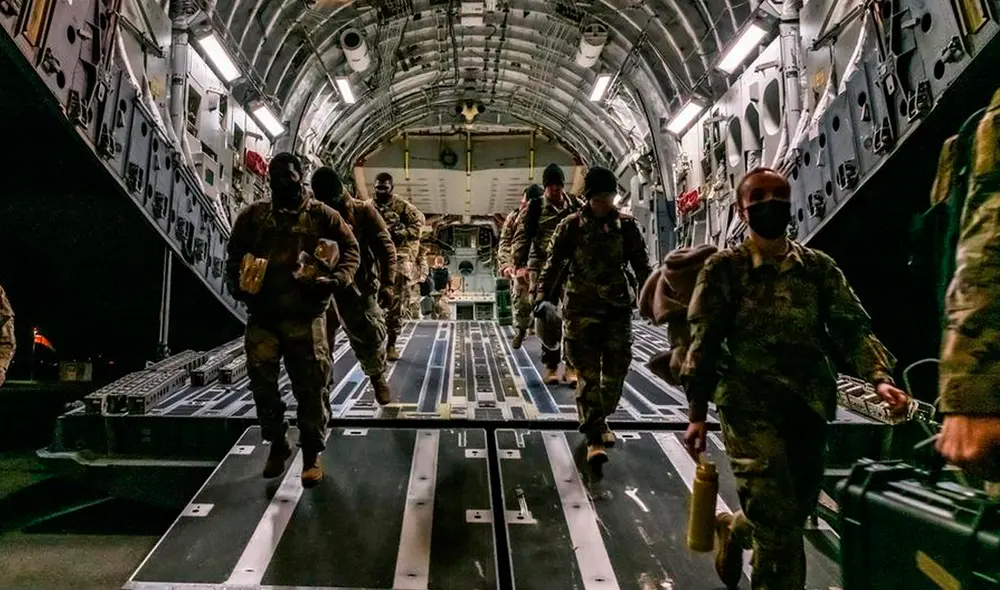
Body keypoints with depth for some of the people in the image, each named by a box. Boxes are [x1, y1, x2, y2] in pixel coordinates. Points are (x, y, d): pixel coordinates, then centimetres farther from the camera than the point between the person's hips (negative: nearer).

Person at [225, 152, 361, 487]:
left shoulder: (322, 215, 4)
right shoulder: (253, 216, 11)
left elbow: (351, 249, 5)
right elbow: (234, 255, 16)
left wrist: (337, 280, -12)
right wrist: (238, 287, 0)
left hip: (305, 315, -2)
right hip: (263, 315, 3)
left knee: (310, 387, 0)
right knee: (262, 384, 6)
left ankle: (312, 454, 17)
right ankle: (277, 445, 28)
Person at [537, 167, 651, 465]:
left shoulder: (627, 225, 4)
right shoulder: (571, 226, -2)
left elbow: (642, 264, 8)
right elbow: (553, 264, -2)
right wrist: (543, 297, -9)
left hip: (618, 306, 3)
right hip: (581, 307, -3)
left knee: (616, 370, 9)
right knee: (588, 372, -4)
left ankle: (600, 420, 31)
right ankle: (594, 437, 2)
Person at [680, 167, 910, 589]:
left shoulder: (819, 268, 8)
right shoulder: (724, 269, -3)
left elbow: (851, 327, 3)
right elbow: (703, 343, -4)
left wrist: (880, 377, -15)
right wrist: (697, 414, -7)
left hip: (809, 406, 5)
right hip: (750, 407, -4)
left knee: (798, 511, 16)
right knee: (778, 522, -7)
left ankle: (731, 529, 45)